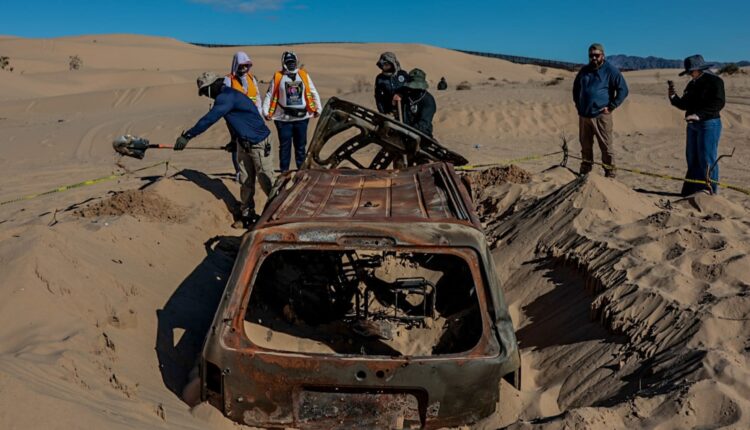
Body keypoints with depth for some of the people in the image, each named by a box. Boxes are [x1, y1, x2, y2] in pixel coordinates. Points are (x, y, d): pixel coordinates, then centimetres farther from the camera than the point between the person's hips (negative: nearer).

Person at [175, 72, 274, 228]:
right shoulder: (225, 96, 10)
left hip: (259, 143, -10)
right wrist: (234, 140, 36)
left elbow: (209, 119, -29)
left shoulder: (226, 97, -22)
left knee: (266, 181, -2)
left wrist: (187, 135, -28)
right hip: (244, 143, 10)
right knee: (245, 181, 12)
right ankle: (247, 215, 21)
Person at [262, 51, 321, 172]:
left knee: (300, 145, 10)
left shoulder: (304, 75, 6)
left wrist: (318, 109, 5)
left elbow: (314, 93, 11)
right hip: (284, 119, -2)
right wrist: (265, 112, -6)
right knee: (285, 146, 2)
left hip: (301, 117, 2)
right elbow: (269, 95, 3)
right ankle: (284, 170, 11)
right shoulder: (277, 77, 1)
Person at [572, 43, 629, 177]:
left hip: (601, 115, -5)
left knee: (606, 146, -3)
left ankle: (610, 174, 2)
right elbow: (576, 88, 28)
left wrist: (611, 107, -11)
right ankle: (585, 171, 25)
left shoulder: (611, 71, -4)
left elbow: (623, 90, -6)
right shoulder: (584, 70, 13)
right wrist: (578, 104, 16)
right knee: (585, 145, 14)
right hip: (584, 115, 5)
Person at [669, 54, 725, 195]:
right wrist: (673, 97, -1)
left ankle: (710, 192, -1)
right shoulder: (692, 85, 15)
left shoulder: (714, 81, -8)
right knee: (692, 159, 8)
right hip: (693, 125, 8)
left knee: (706, 159, -7)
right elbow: (684, 105, 16)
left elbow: (719, 103, -19)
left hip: (709, 124, -8)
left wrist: (699, 115, -28)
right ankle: (692, 191, 15)